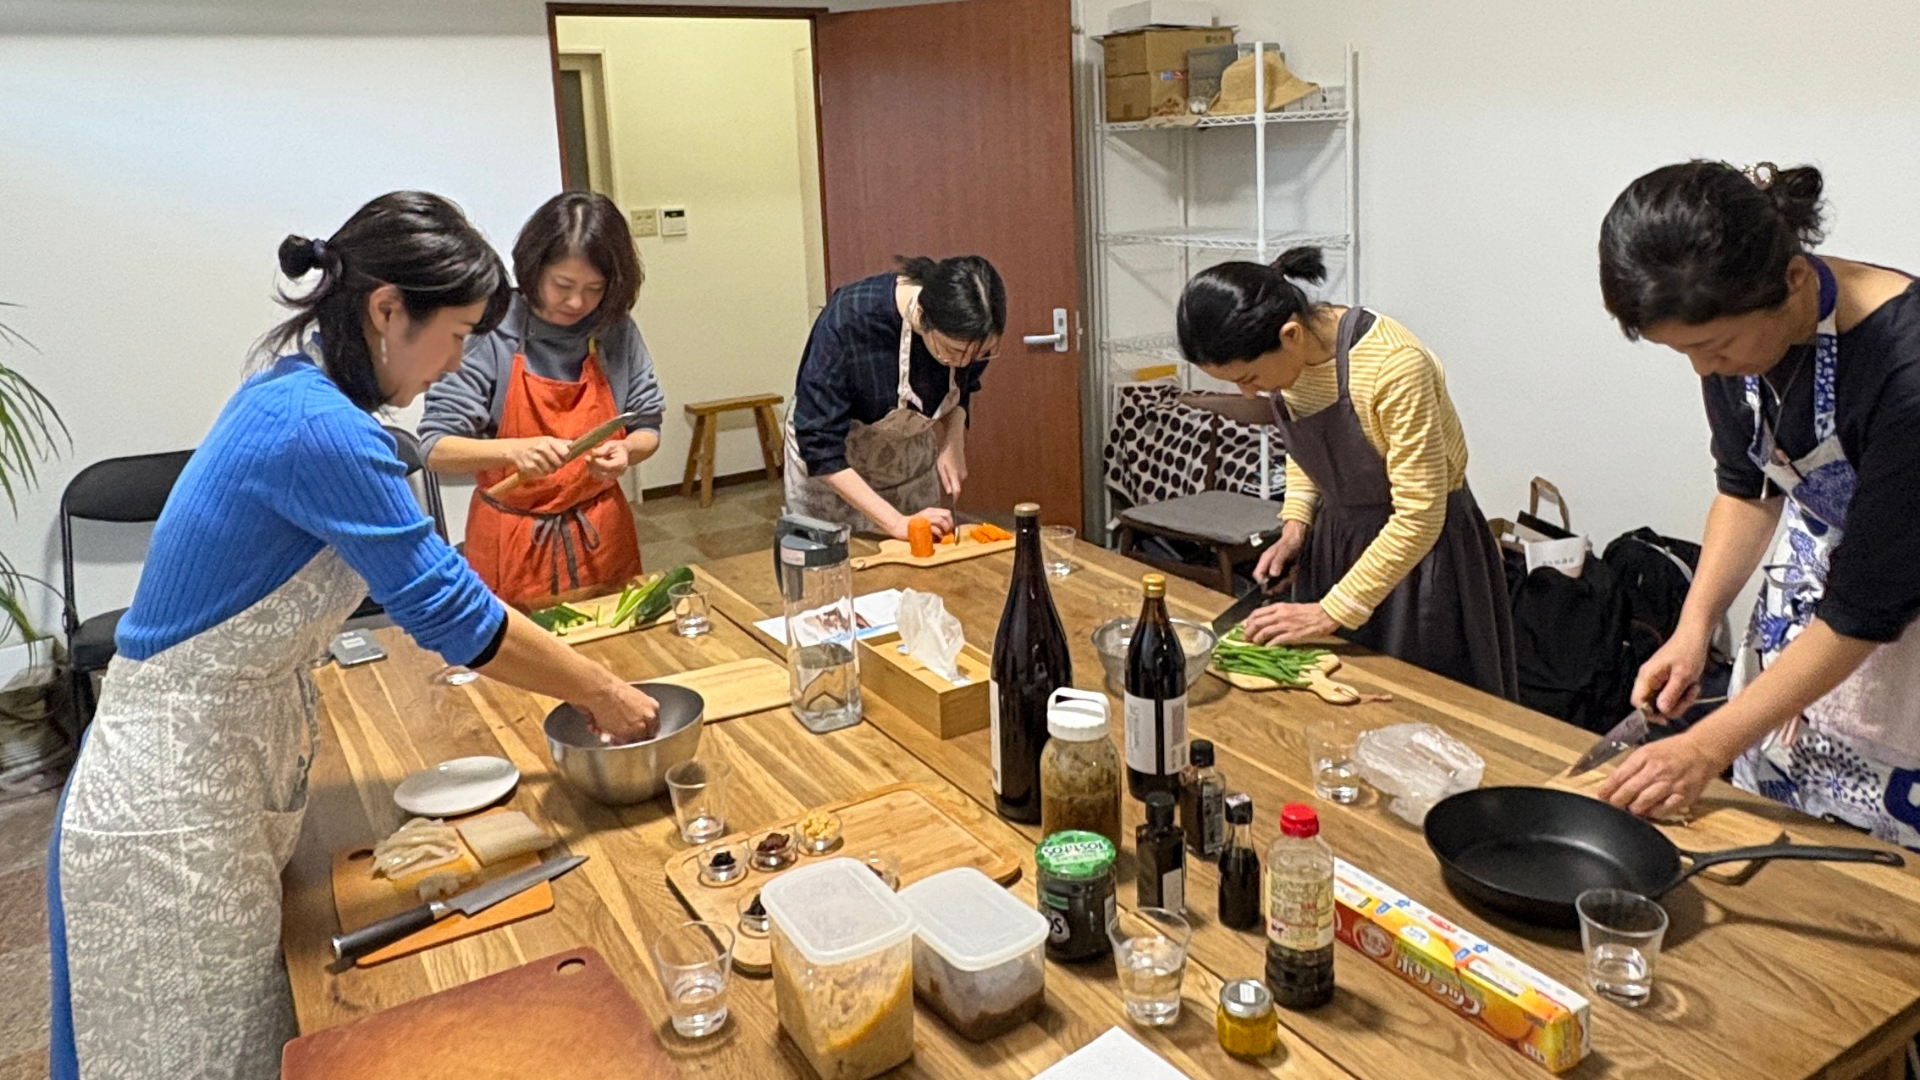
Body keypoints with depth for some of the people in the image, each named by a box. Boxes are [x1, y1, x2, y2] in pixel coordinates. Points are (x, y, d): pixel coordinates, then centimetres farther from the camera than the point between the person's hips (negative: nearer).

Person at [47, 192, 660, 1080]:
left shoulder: (295, 393, 3)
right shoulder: (319, 428, -26)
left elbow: (424, 588, 10)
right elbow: (450, 612, -22)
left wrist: (571, 678, 8)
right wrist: (600, 693, -9)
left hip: (230, 750, 8)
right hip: (174, 795, -8)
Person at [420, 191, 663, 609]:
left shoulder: (616, 331, -5)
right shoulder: (492, 335, -14)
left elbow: (647, 429, 3)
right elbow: (435, 447, -15)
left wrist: (626, 451, -20)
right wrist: (513, 450, -32)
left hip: (602, 538, 3)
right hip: (514, 546, -3)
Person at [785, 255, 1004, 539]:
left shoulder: (965, 332, -21)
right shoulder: (848, 321, -35)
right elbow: (819, 444, -32)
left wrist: (954, 441, -15)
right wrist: (896, 522, -35)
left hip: (912, 457, 4)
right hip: (831, 468, -3)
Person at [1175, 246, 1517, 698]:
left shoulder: (1395, 365, -30)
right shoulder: (1284, 355, -9)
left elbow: (1417, 520, -26)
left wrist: (1332, 612, -23)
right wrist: (1295, 526, -3)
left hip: (1419, 552, -6)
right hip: (1333, 541, 6)